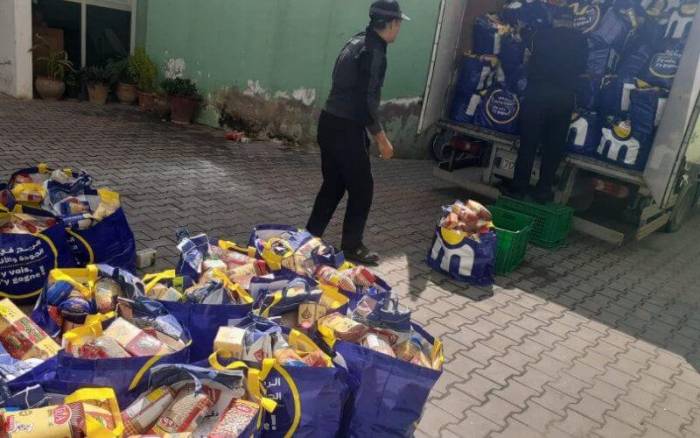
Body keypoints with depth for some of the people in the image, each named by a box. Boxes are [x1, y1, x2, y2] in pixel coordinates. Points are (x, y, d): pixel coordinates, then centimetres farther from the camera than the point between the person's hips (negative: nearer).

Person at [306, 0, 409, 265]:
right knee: (362, 188, 4)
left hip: (329, 122, 9)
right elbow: (367, 100, -19)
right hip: (346, 129, -9)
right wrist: (381, 138, -11)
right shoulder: (374, 52, -14)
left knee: (333, 185, 16)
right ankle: (351, 246, 15)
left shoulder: (357, 42, 14)